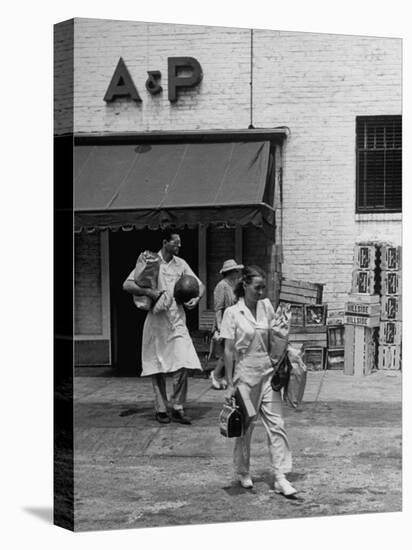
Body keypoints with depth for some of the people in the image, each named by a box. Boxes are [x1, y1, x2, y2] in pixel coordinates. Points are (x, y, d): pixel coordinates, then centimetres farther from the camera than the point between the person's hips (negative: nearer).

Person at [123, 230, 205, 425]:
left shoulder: (180, 264, 9)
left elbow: (199, 285, 14)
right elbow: (127, 285, -5)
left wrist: (196, 298, -7)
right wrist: (149, 292, -19)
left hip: (177, 320, 2)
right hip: (156, 320, -2)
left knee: (182, 365, -9)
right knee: (157, 368, 4)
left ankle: (178, 408, 3)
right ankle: (160, 409, 16)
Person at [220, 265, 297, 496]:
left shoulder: (267, 307, 3)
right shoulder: (233, 313, -8)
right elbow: (229, 351, -8)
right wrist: (230, 384, -9)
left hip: (267, 373, 4)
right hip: (245, 374, -3)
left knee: (276, 424, -2)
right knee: (245, 427, 7)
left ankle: (281, 477, 1)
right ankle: (243, 473, 27)